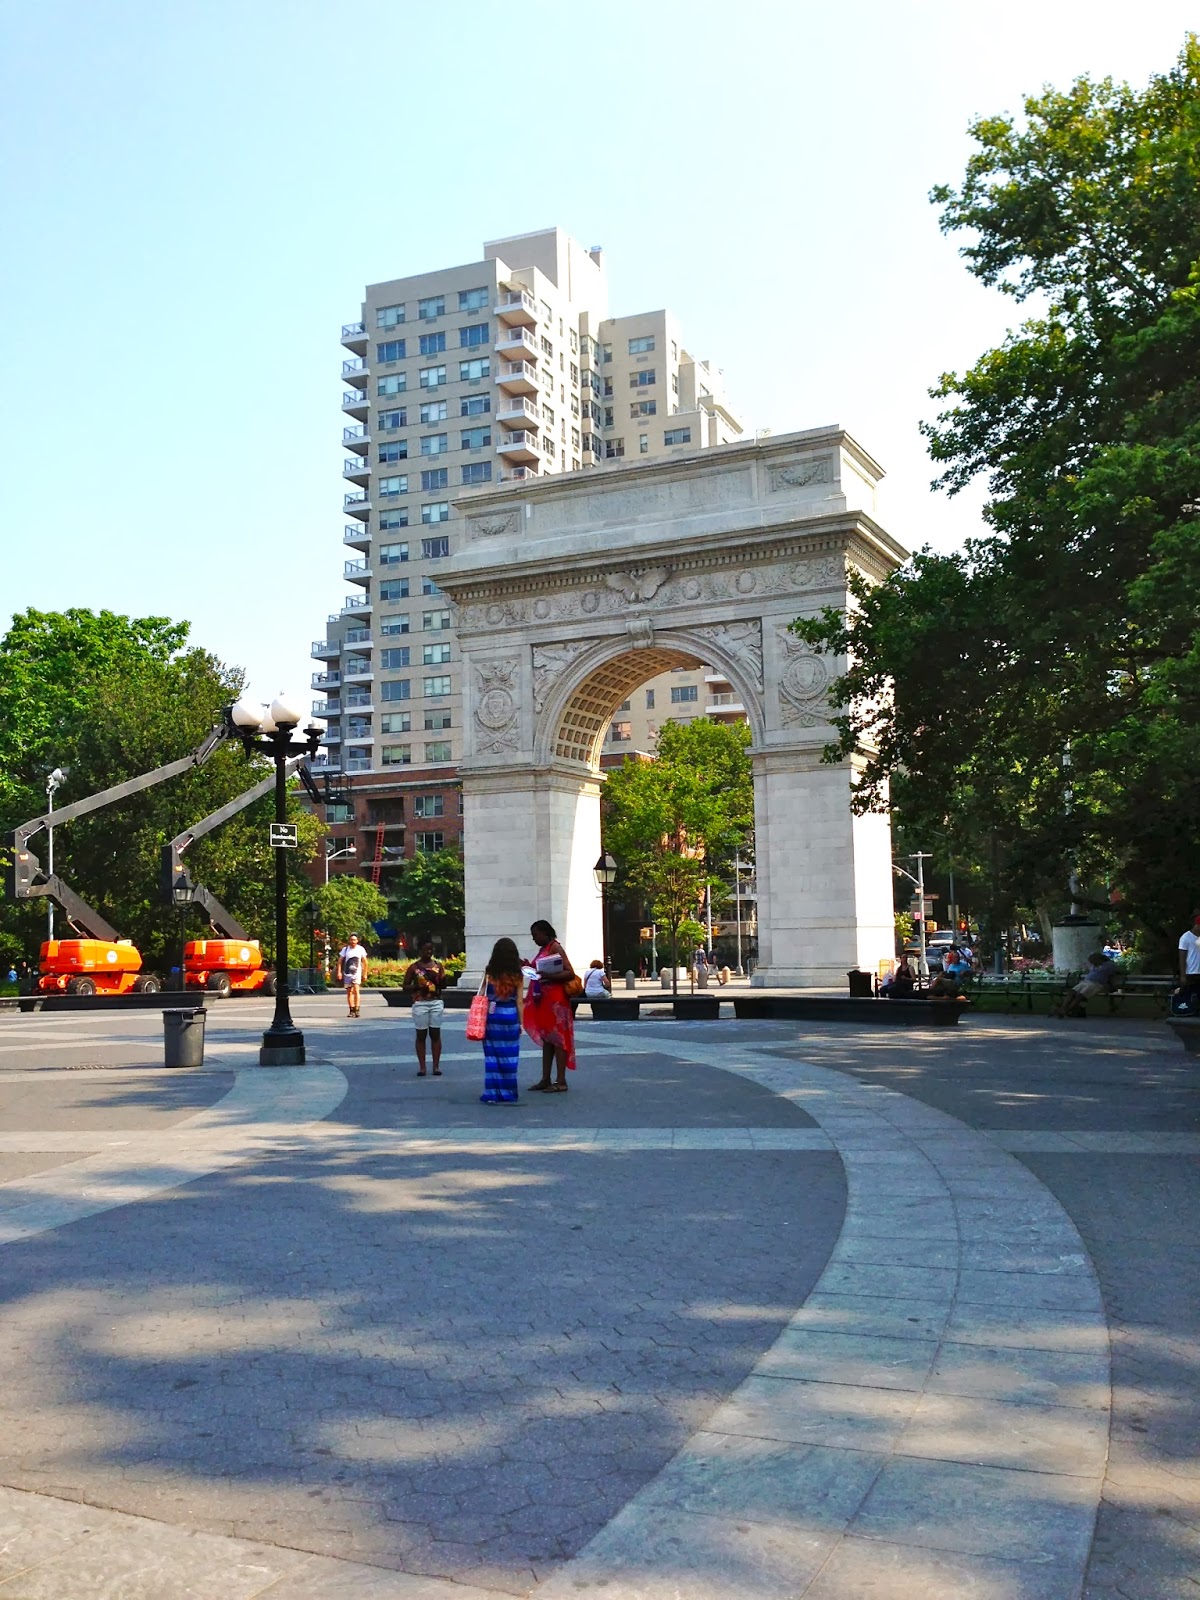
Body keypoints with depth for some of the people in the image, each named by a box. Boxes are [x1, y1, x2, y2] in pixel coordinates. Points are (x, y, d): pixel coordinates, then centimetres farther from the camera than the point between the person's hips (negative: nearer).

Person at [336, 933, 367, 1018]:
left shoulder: (361, 949, 0)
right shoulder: (345, 949, -1)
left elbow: (364, 962, 8)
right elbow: (340, 961, 0)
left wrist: (365, 974, 6)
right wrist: (339, 972, -10)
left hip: (357, 973, -2)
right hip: (347, 974, 2)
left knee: (356, 990, -17)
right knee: (349, 992, 6)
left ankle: (357, 1010, -18)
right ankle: (351, 1010, 15)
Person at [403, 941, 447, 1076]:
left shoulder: (438, 965, 8)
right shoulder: (414, 967, 2)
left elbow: (444, 985, 8)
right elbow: (405, 987, 4)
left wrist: (436, 978, -11)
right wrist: (417, 986, -13)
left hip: (436, 1003, 2)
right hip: (420, 1004, -2)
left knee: (435, 1034, 2)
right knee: (421, 1035, 2)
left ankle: (436, 1066, 6)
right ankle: (422, 1067, 5)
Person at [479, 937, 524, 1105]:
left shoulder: (489, 974, -4)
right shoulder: (517, 976, -4)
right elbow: (519, 1001, -2)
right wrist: (521, 1022, 6)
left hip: (491, 1016, 0)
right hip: (510, 1016, 0)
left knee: (492, 1055, 7)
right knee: (509, 1056, 8)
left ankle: (492, 1093, 7)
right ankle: (508, 1093, 12)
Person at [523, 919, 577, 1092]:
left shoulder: (555, 948, -11)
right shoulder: (542, 949, 15)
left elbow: (570, 974, -19)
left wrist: (550, 976, -31)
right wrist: (530, 967, 8)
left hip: (555, 1000, -9)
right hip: (543, 999, 9)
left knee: (556, 1038, -6)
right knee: (546, 1039, 11)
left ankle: (561, 1082, -4)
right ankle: (546, 1080, 16)